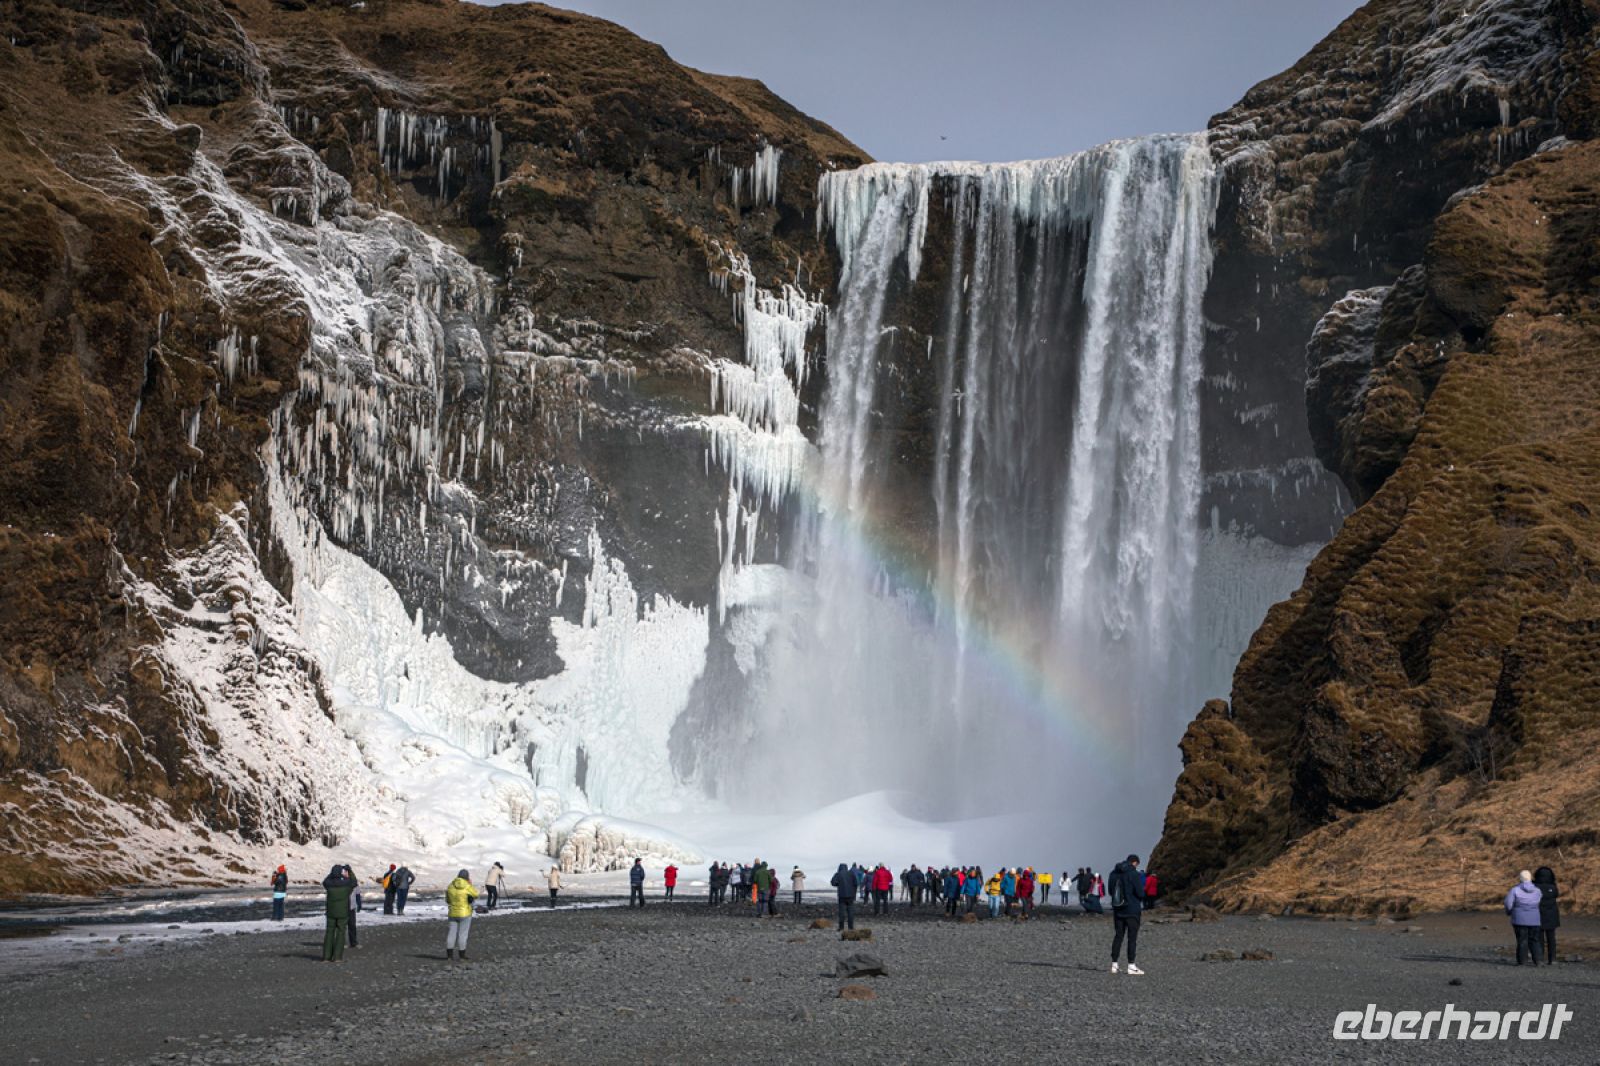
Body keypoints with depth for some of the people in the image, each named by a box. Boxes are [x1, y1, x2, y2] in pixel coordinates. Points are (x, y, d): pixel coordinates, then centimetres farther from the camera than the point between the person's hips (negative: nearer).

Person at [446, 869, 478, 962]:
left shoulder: (450, 886, -2)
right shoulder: (468, 887, -13)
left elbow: (447, 900, 8)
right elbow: (476, 895, 3)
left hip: (452, 913, 3)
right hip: (465, 914, -3)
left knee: (451, 934, 7)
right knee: (462, 935, 2)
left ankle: (450, 955, 7)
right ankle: (462, 956, 4)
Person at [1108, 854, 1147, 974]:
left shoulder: (1114, 873, 6)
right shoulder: (1134, 874, -14)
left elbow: (1111, 891, 15)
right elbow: (1140, 893, -16)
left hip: (1117, 910, 6)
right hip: (1132, 910, -6)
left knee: (1118, 936, 12)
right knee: (1132, 937, 0)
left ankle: (1114, 964, 11)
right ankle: (1131, 966, -1)